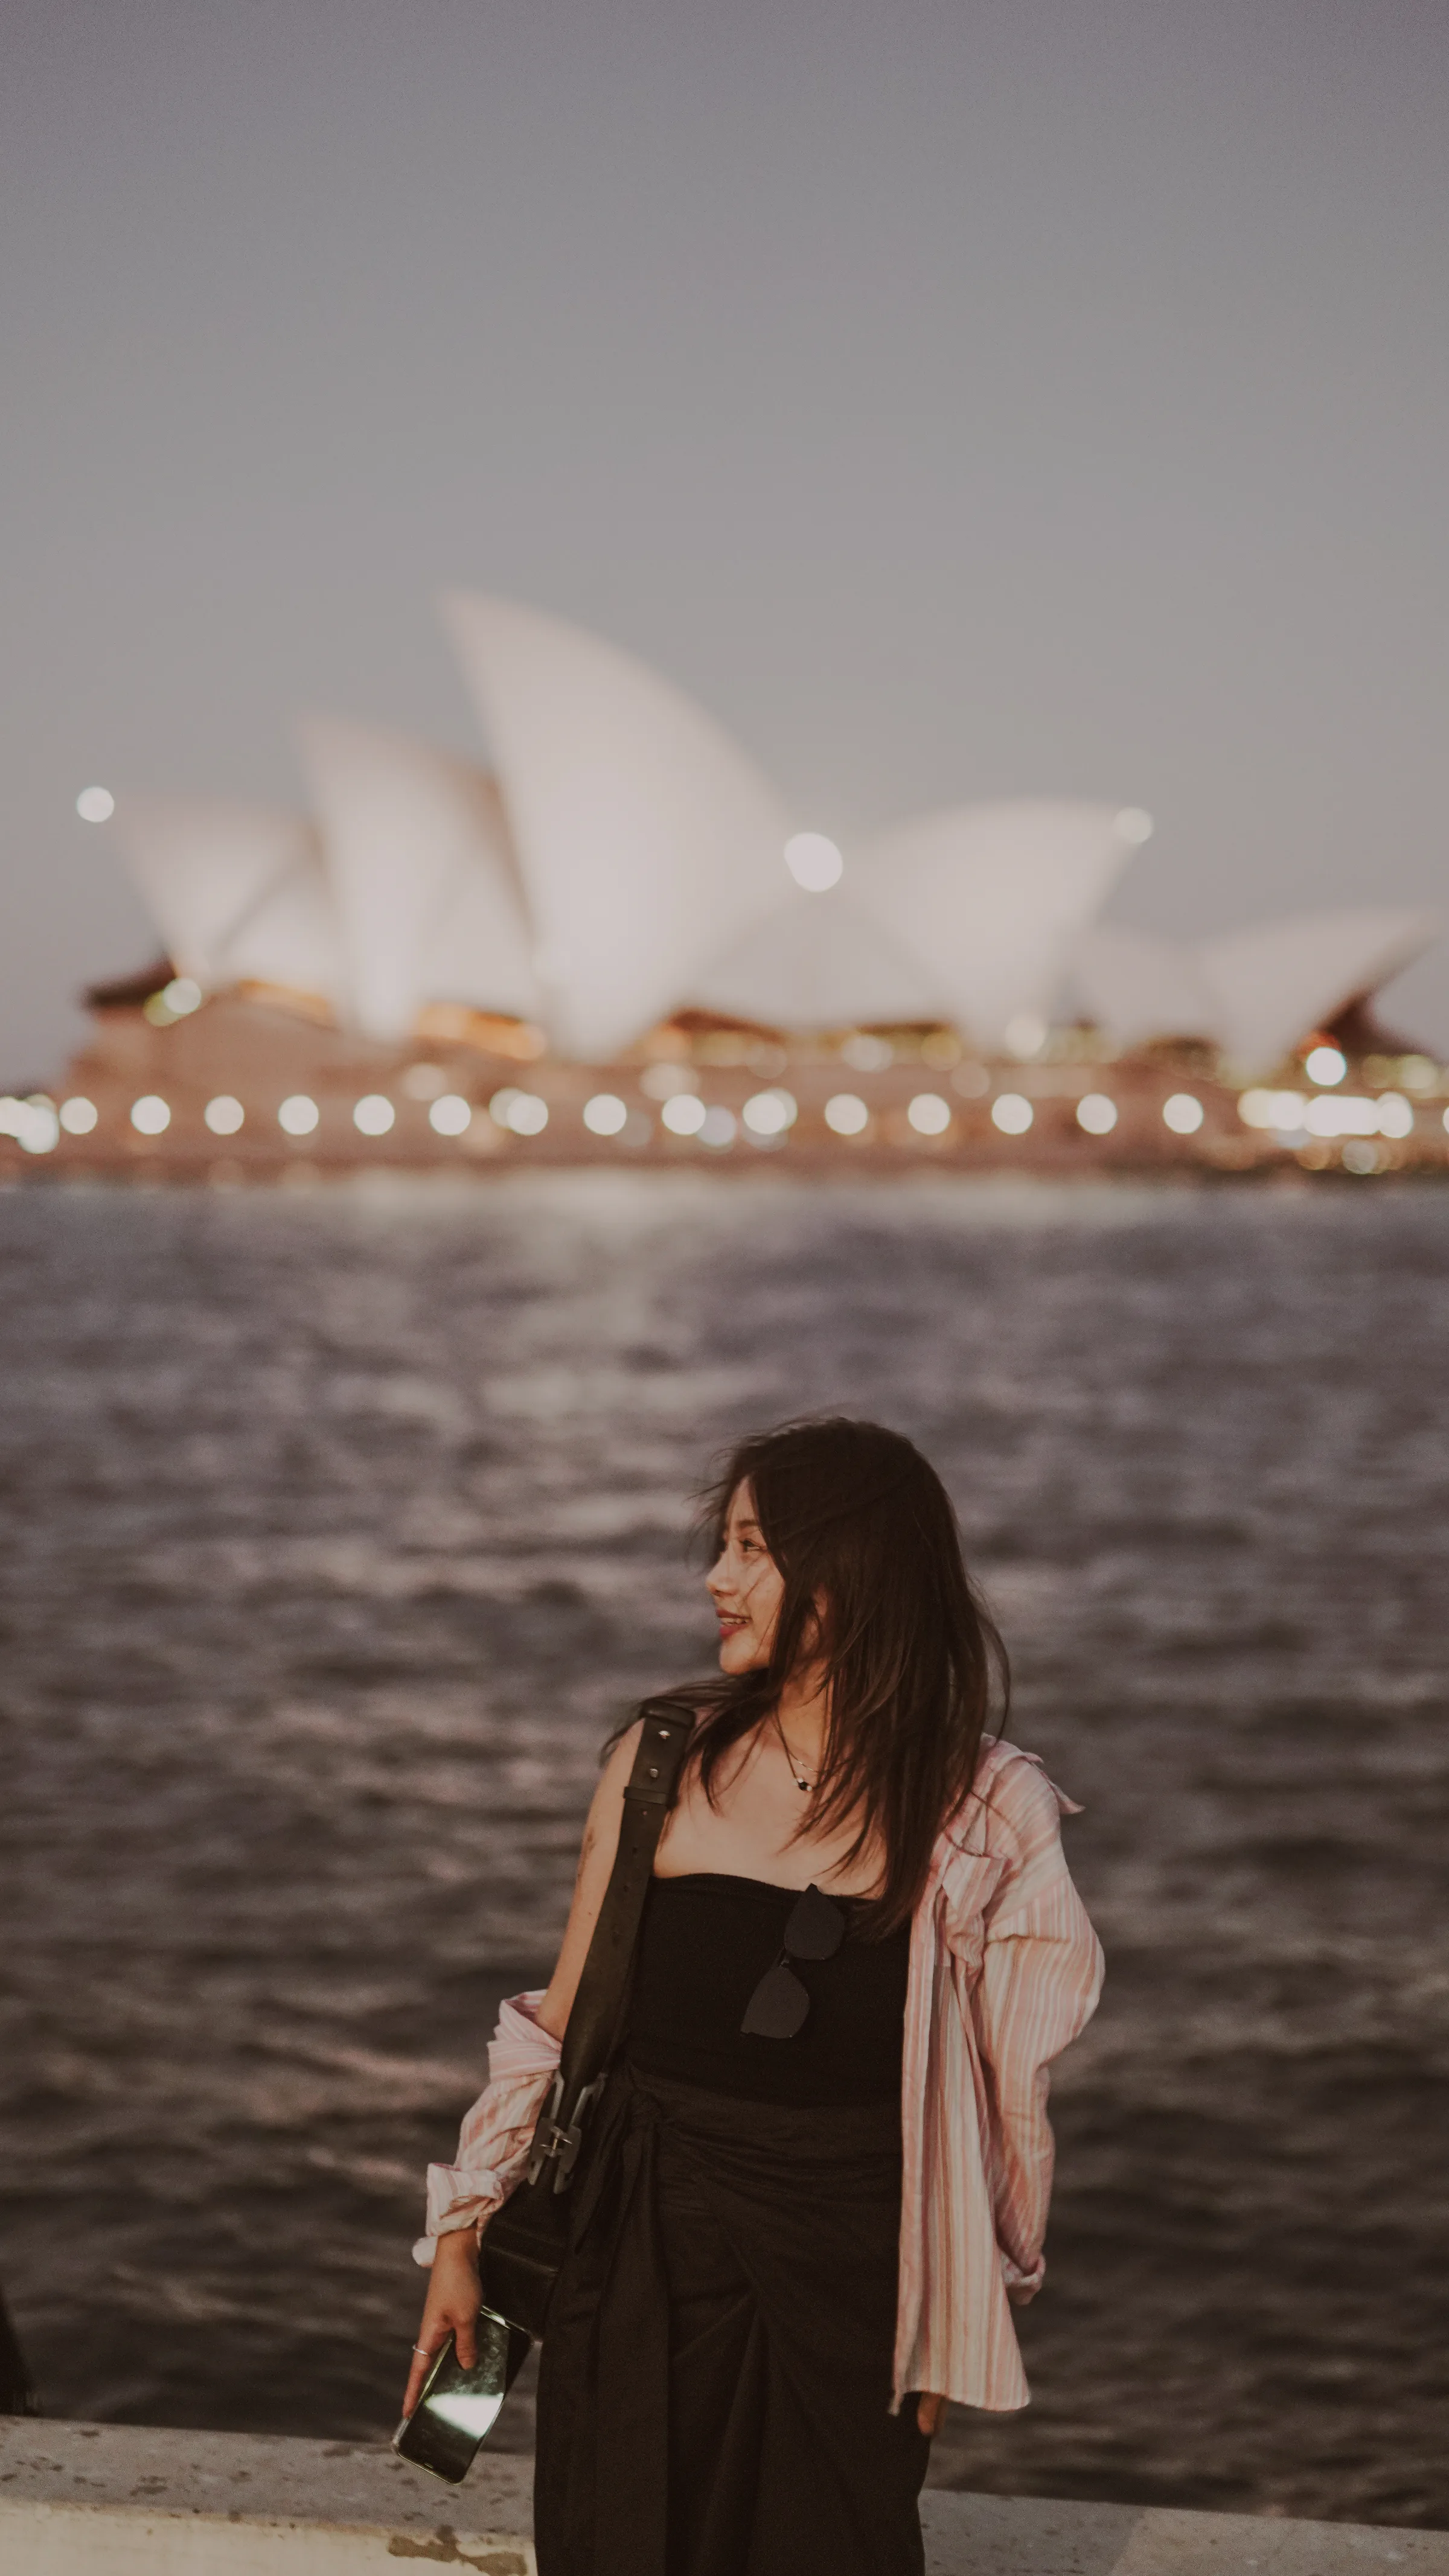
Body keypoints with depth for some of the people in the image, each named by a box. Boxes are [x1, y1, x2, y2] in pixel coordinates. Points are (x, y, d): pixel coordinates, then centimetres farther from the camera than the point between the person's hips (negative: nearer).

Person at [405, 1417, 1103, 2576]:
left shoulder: (981, 1812, -6)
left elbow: (1005, 2086, 0)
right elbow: (564, 2019, 5)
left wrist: (948, 2327, 2)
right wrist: (462, 2230, 4)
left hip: (847, 2284, -1)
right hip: (648, 2253, 2)